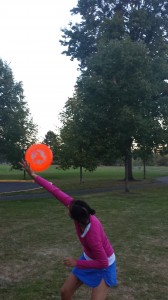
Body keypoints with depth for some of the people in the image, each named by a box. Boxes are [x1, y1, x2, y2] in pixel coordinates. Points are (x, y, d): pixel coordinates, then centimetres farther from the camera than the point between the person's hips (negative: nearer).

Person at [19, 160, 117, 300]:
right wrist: (33, 175, -21)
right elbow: (58, 193, -23)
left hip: (103, 265, -7)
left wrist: (77, 263, -21)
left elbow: (103, 263, -29)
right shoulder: (80, 211, -25)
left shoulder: (93, 236, -41)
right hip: (89, 258, 7)